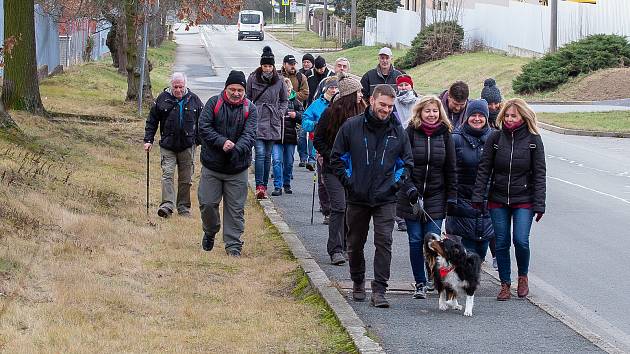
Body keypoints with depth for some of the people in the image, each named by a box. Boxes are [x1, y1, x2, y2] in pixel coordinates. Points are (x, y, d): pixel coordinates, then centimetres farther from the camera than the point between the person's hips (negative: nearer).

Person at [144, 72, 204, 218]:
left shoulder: (194, 100, 4)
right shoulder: (162, 99, 1)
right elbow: (152, 121, 6)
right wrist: (148, 140, 1)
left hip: (187, 146, 1)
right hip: (167, 146, -1)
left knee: (186, 179, 7)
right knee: (167, 174, -13)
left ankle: (184, 208, 18)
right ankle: (167, 205, -18)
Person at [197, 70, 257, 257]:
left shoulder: (250, 109, -1)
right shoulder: (214, 103, -2)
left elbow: (249, 135, -11)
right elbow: (203, 127, -9)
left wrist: (236, 149, -31)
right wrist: (222, 142, -23)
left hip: (237, 169, 0)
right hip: (212, 165, 0)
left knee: (235, 208, 2)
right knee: (207, 203, 3)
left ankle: (233, 245, 10)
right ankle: (210, 233, 31)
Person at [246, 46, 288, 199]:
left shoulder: (279, 80, 5)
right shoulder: (253, 79, 0)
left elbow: (284, 100, 17)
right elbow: (247, 99, 8)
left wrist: (280, 113, 3)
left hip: (273, 123, 2)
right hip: (257, 121, -2)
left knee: (267, 155, 8)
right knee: (260, 153, -14)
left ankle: (264, 185, 16)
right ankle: (259, 186, -17)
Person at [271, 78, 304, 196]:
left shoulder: (295, 102, 6)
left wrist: (296, 115, -13)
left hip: (290, 137, 2)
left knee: (289, 162, 11)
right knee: (277, 161, -10)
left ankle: (287, 185, 26)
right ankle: (278, 187, -8)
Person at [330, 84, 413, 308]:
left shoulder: (398, 131, 3)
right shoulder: (352, 126, -3)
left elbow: (407, 161, 15)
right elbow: (337, 158, 4)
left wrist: (397, 182, 2)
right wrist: (348, 181, -4)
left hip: (386, 199, 0)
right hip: (357, 198, 0)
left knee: (384, 242, -11)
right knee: (355, 243, 11)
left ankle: (379, 290, -10)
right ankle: (358, 283, 31)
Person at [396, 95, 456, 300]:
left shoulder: (444, 135, 5)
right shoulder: (410, 133, -2)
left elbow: (451, 169, 8)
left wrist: (452, 197, 3)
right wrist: (409, 188, -17)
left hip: (436, 196, 1)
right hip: (411, 197, -1)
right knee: (415, 240, 2)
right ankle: (420, 283, 9)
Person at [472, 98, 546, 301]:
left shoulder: (533, 140, -4)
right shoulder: (496, 137, -1)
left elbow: (540, 174, -3)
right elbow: (484, 168, 2)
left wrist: (539, 204, -8)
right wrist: (478, 196, -4)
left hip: (523, 200, -2)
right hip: (498, 200, 2)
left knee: (521, 241, -12)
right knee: (502, 243, 3)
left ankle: (523, 276, 14)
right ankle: (505, 284, 16)